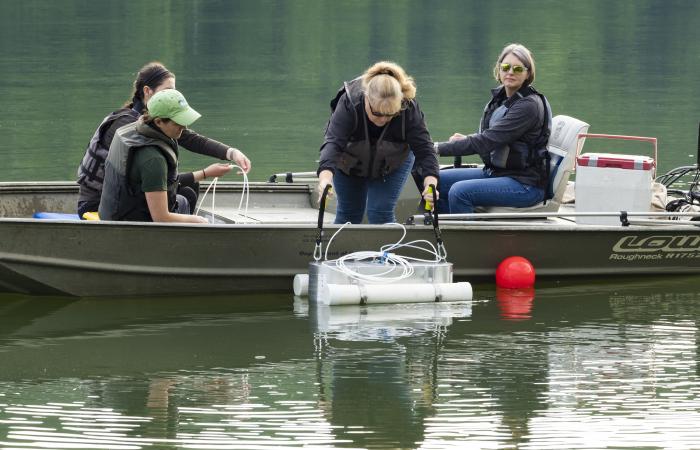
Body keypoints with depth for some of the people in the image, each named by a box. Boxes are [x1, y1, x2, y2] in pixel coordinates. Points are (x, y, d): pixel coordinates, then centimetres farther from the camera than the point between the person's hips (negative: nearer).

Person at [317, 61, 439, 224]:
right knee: (348, 214, 8)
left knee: (380, 213, -12)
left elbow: (423, 149, -35)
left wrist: (430, 183, -53)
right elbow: (333, 142, -50)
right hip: (351, 161, 0)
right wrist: (325, 176, -68)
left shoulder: (409, 108, -35)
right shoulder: (348, 103, -40)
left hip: (392, 163, 0)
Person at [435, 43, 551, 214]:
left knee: (460, 191, -27)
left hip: (525, 184, -9)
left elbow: (488, 141, -22)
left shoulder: (529, 105, -18)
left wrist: (439, 148, -20)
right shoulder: (500, 97, 9)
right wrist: (467, 139, -5)